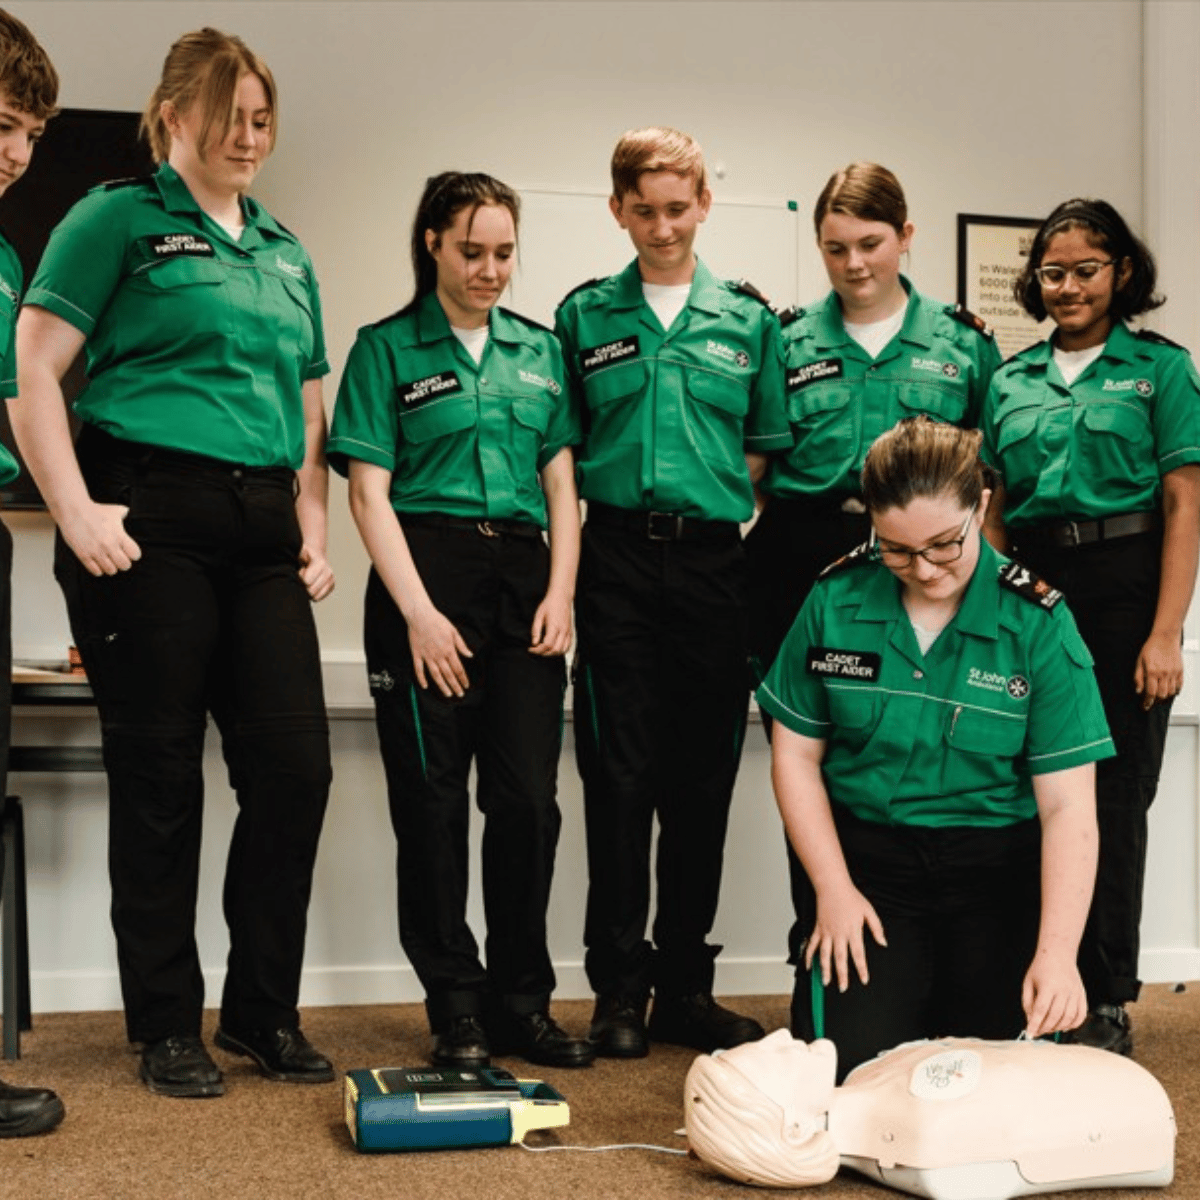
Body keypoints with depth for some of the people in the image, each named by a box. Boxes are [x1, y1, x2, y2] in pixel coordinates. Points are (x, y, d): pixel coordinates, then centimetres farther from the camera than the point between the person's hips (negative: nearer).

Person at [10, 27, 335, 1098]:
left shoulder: (285, 251, 20)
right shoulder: (119, 220, 1)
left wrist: (312, 524, 11)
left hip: (260, 533, 6)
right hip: (150, 525, -6)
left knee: (296, 765, 2)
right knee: (160, 777, 1)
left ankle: (263, 1011, 16)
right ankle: (166, 1028, 13)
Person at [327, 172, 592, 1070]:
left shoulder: (540, 349, 15)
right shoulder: (387, 348, 3)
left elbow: (562, 482, 13)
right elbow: (370, 492, -3)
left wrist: (561, 591, 0)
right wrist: (418, 610, -12)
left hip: (523, 576, 4)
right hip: (427, 568, -3)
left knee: (529, 796, 2)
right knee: (432, 799, 0)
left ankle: (522, 1004, 13)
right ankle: (456, 1009, 9)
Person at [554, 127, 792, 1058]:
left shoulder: (749, 320, 10)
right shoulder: (586, 315, 8)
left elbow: (769, 447, 13)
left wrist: (726, 510, 0)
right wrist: (578, 553, 1)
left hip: (714, 561, 1)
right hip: (618, 560, -1)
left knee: (703, 777, 5)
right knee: (620, 773, -1)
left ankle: (684, 983, 15)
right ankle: (620, 987, 7)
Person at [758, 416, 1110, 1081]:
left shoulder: (1038, 625, -10)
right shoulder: (835, 601, -4)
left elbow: (1067, 806, -13)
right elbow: (796, 754, 4)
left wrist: (1056, 954, -23)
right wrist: (833, 889, -5)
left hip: (996, 872, -1)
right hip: (869, 858, 1)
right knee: (850, 1059, -15)